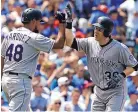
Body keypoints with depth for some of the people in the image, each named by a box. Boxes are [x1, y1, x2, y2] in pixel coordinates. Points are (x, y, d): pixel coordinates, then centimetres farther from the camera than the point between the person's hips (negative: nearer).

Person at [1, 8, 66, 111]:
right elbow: (59, 44, -8)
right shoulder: (34, 37, -10)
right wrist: (62, 23, 1)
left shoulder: (10, 35, 11)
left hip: (6, 78, 8)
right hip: (21, 80, -8)